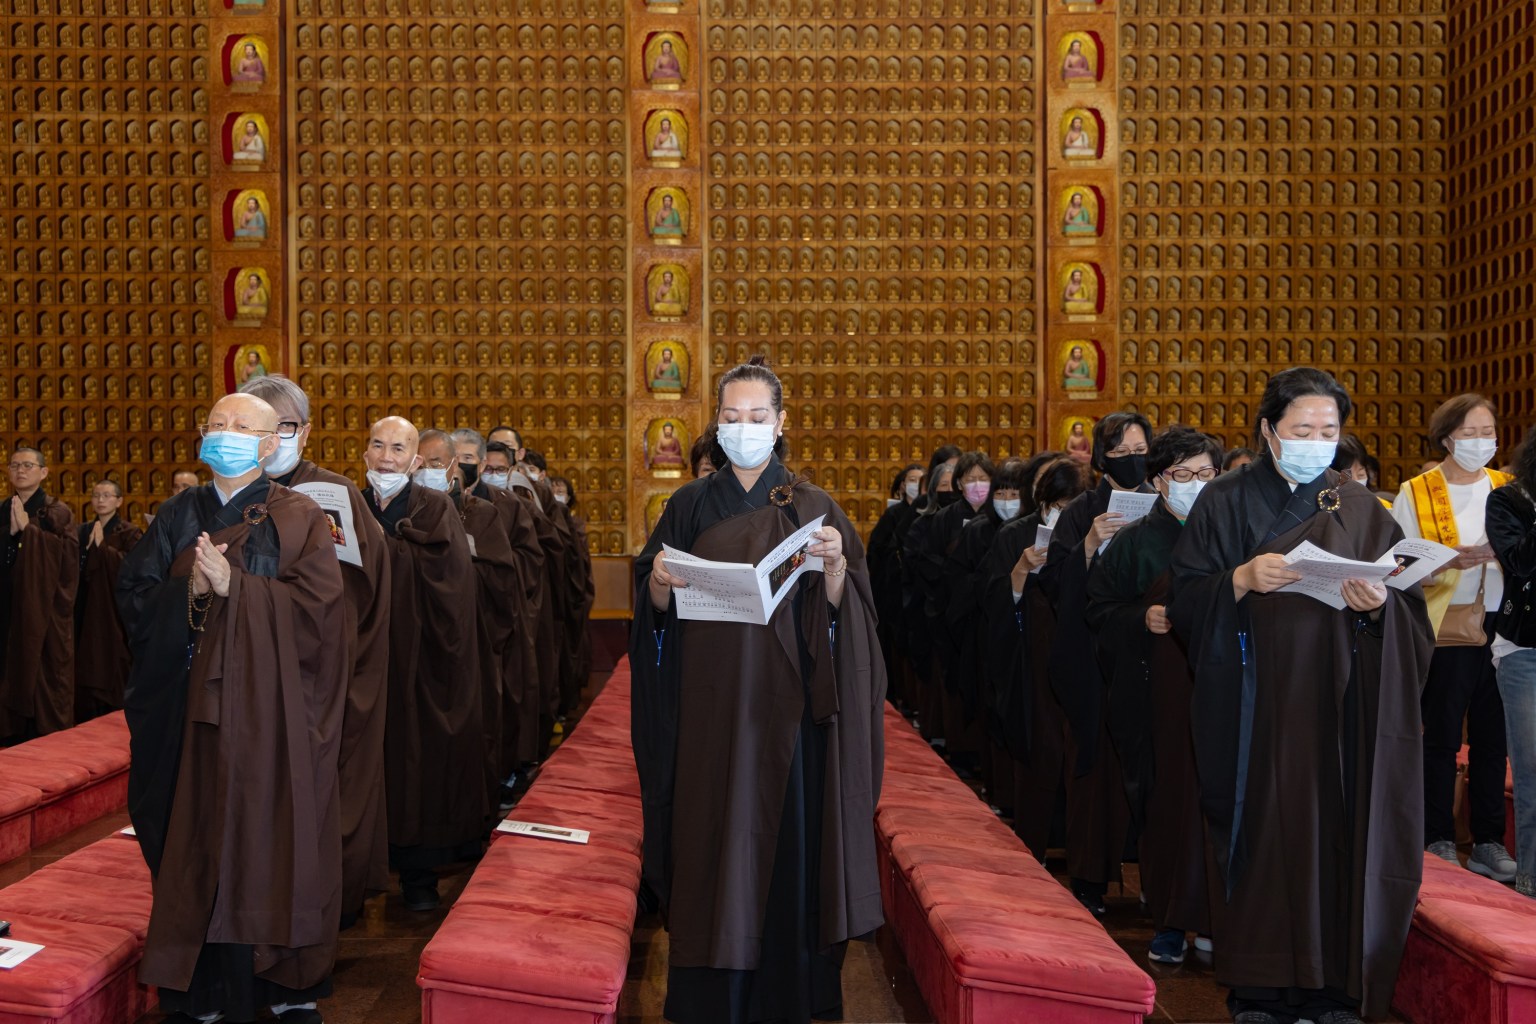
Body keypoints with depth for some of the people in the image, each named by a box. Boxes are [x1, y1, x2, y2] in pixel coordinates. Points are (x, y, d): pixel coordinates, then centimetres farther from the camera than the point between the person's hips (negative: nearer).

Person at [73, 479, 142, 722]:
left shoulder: (129, 533, -1)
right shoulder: (83, 531, 15)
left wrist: (101, 546, -15)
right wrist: (89, 546, -5)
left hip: (113, 611, -5)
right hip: (85, 610, 5)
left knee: (111, 670, -4)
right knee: (86, 671, 3)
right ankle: (87, 726, 10)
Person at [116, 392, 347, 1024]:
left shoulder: (299, 519, 1)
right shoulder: (178, 516, 13)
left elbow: (317, 604, -10)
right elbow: (133, 595, 8)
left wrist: (232, 586, -18)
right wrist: (188, 591, -12)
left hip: (270, 705, -3)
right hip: (192, 705, 3)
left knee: (270, 835, 0)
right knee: (197, 837, 2)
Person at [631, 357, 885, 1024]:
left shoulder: (811, 508, 5)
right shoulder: (691, 506, 7)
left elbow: (837, 609, -2)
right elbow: (656, 608, 4)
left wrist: (837, 565, -21)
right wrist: (659, 583, -17)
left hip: (786, 704, 0)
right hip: (710, 703, 1)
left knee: (788, 839, 1)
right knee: (715, 842, 1)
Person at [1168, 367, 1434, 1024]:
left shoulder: (1361, 511, 10)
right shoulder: (1225, 504, 5)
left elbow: (1411, 611, 6)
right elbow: (1185, 601, 0)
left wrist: (1379, 605, -15)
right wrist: (1241, 581, -17)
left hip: (1339, 709, 2)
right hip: (1257, 708, -1)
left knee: (1337, 836, -2)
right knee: (1262, 834, -2)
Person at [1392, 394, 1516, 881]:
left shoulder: (1507, 490, 11)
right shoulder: (1415, 494, 1)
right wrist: (1449, 562, -20)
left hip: (1500, 631, 3)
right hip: (1445, 633, -3)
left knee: (1492, 740, 6)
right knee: (1442, 739, 1)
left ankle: (1489, 842, 15)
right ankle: (1439, 841, 11)